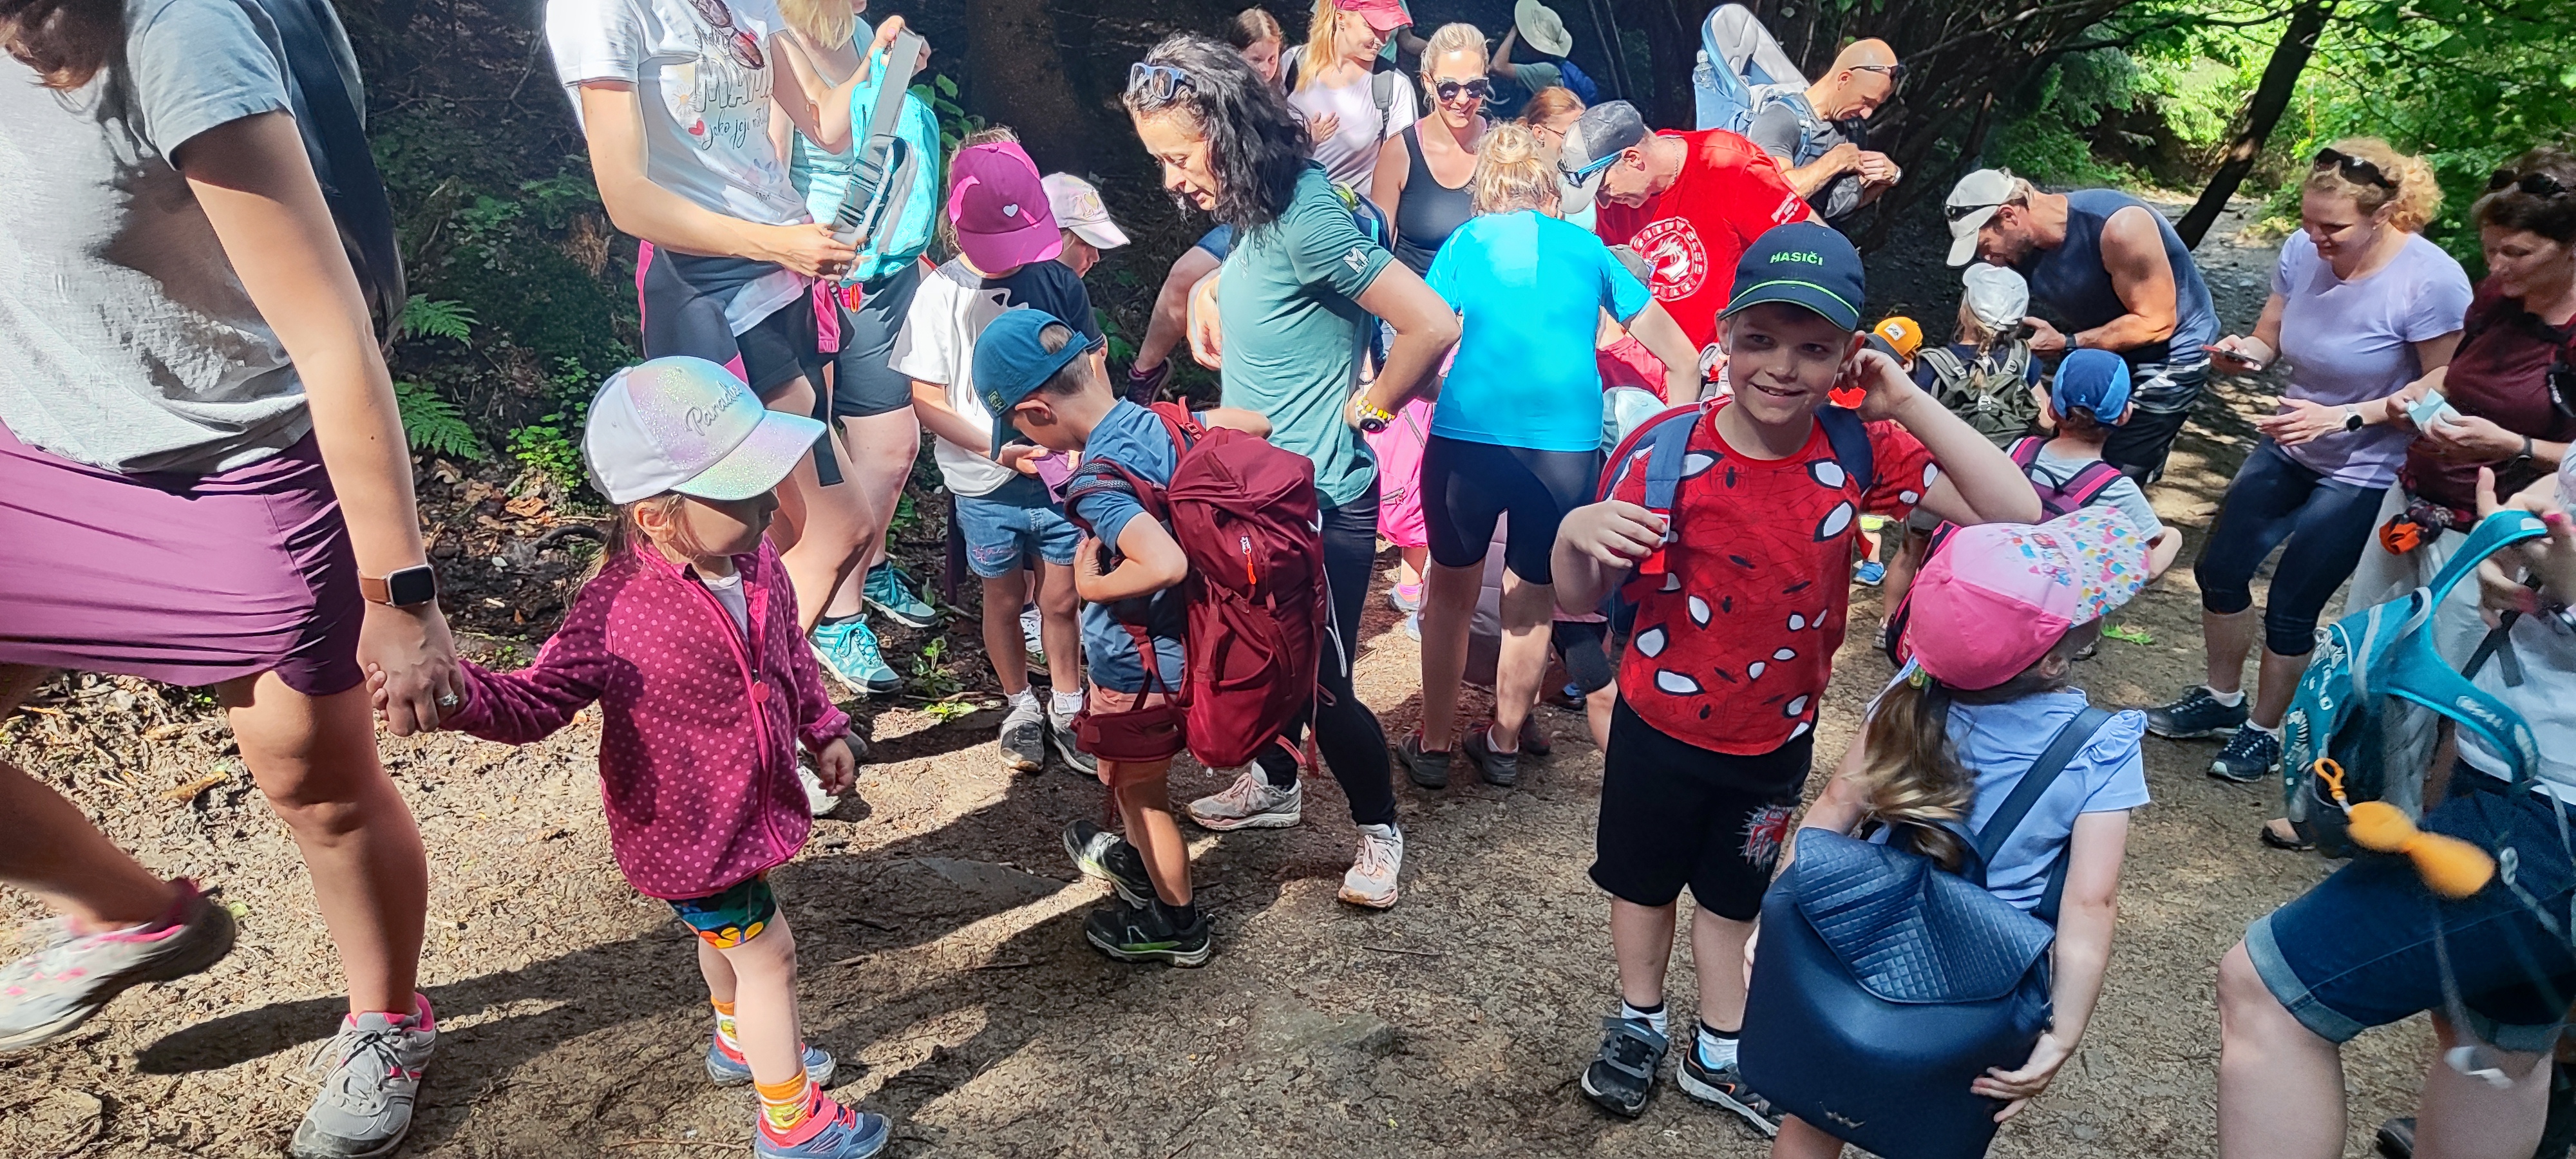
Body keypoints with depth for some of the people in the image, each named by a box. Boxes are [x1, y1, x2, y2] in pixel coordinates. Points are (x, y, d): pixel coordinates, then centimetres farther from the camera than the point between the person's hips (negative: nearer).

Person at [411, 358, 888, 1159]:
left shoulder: (757, 564, -11)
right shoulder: (618, 614, -32)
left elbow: (790, 656, 7)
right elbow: (536, 702, -26)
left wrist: (824, 731, 14)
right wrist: (457, 692, -45)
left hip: (750, 805, 7)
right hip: (688, 829, -7)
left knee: (726, 930, 30)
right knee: (766, 950, 5)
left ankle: (741, 1042, 58)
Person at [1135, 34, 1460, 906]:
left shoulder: (1305, 215, -24)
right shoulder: (1252, 211, 3)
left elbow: (1432, 324, -28)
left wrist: (1362, 409, -14)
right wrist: (1210, 288, 8)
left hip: (1319, 503, -9)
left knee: (1323, 684, 3)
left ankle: (1378, 830, 27)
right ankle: (1275, 783, 46)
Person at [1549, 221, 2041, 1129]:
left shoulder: (1858, 450, -14)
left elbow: (2017, 515, -21)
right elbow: (1581, 602, -17)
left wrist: (1908, 403, -23)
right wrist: (1574, 536, -40)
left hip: (1777, 736, 2)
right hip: (1661, 722, -2)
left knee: (1730, 895, 23)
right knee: (1643, 881, 20)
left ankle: (1719, 1055, 45)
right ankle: (1638, 1023, 47)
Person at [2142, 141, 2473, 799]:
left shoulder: (2431, 282, -26)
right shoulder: (2303, 251, -13)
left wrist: (2342, 417, -29)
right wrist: (2243, 353, -22)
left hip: (2363, 472, -6)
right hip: (2290, 448, 6)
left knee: (2290, 607, 2)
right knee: (2219, 568, 13)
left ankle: (2263, 731, 25)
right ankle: (2222, 699, 35)